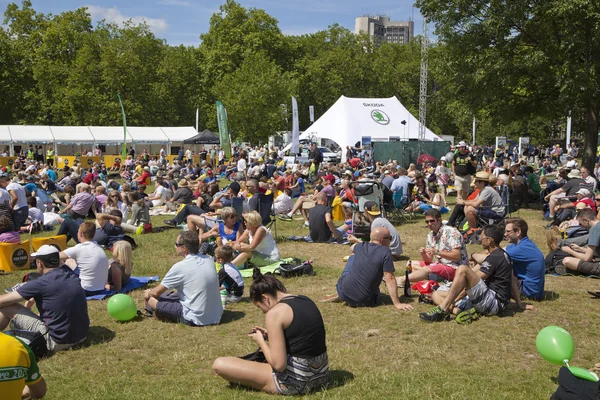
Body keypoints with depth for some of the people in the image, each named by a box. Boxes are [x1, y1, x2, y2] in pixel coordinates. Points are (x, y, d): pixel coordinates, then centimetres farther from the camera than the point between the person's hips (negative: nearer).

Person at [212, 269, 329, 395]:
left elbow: (278, 365, -20)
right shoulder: (306, 300, 7)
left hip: (296, 382, -9)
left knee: (219, 364, -7)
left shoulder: (275, 313, -17)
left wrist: (260, 340, -3)